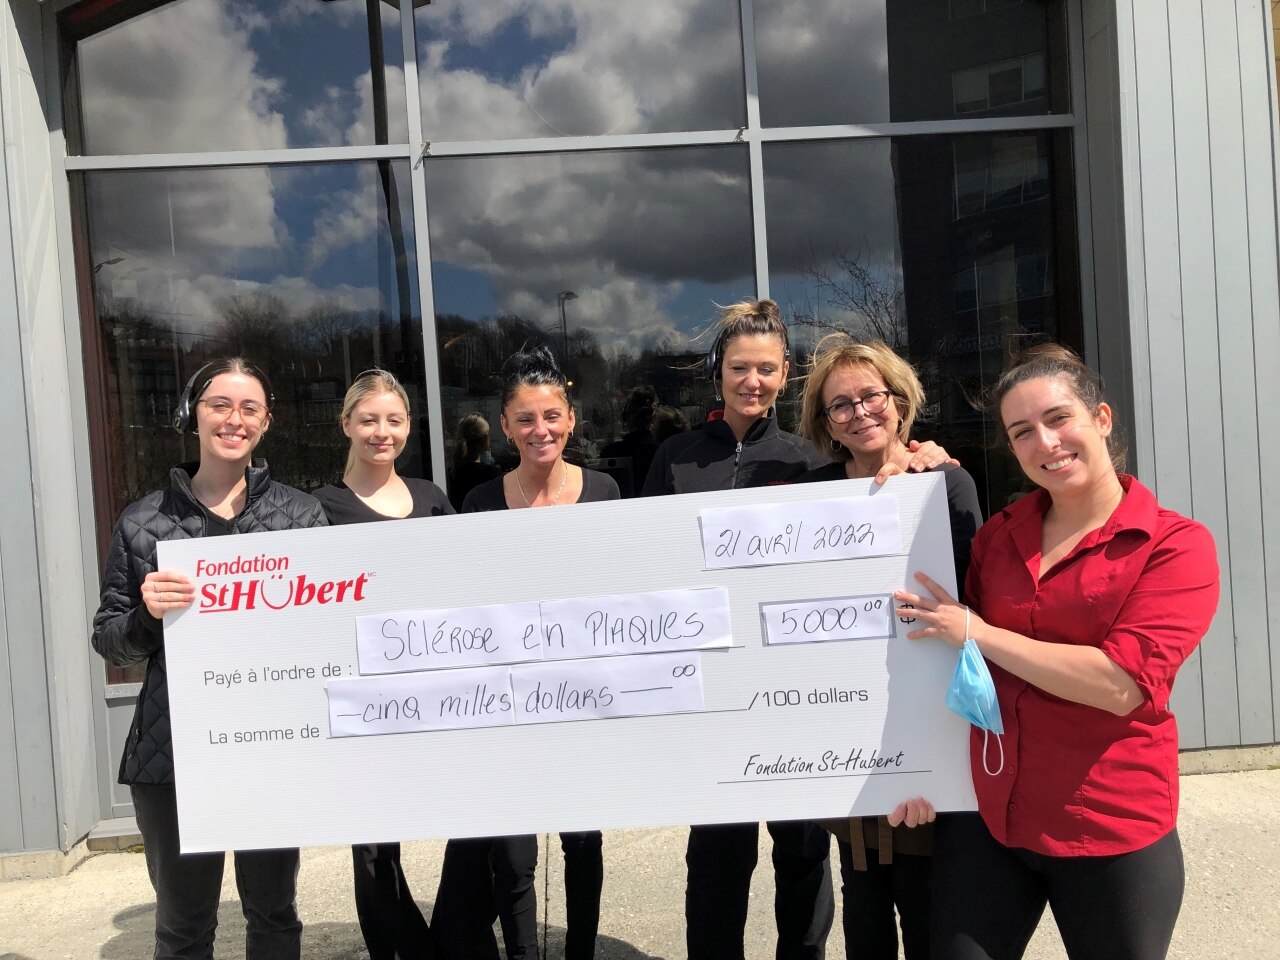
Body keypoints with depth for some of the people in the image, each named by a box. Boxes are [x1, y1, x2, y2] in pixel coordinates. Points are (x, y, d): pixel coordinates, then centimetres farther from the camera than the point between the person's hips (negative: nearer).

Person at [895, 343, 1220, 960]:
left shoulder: (1177, 545, -8)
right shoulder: (997, 536, 4)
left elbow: (1121, 683, -20)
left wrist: (978, 632, -16)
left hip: (1113, 832, -3)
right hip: (985, 816, 3)